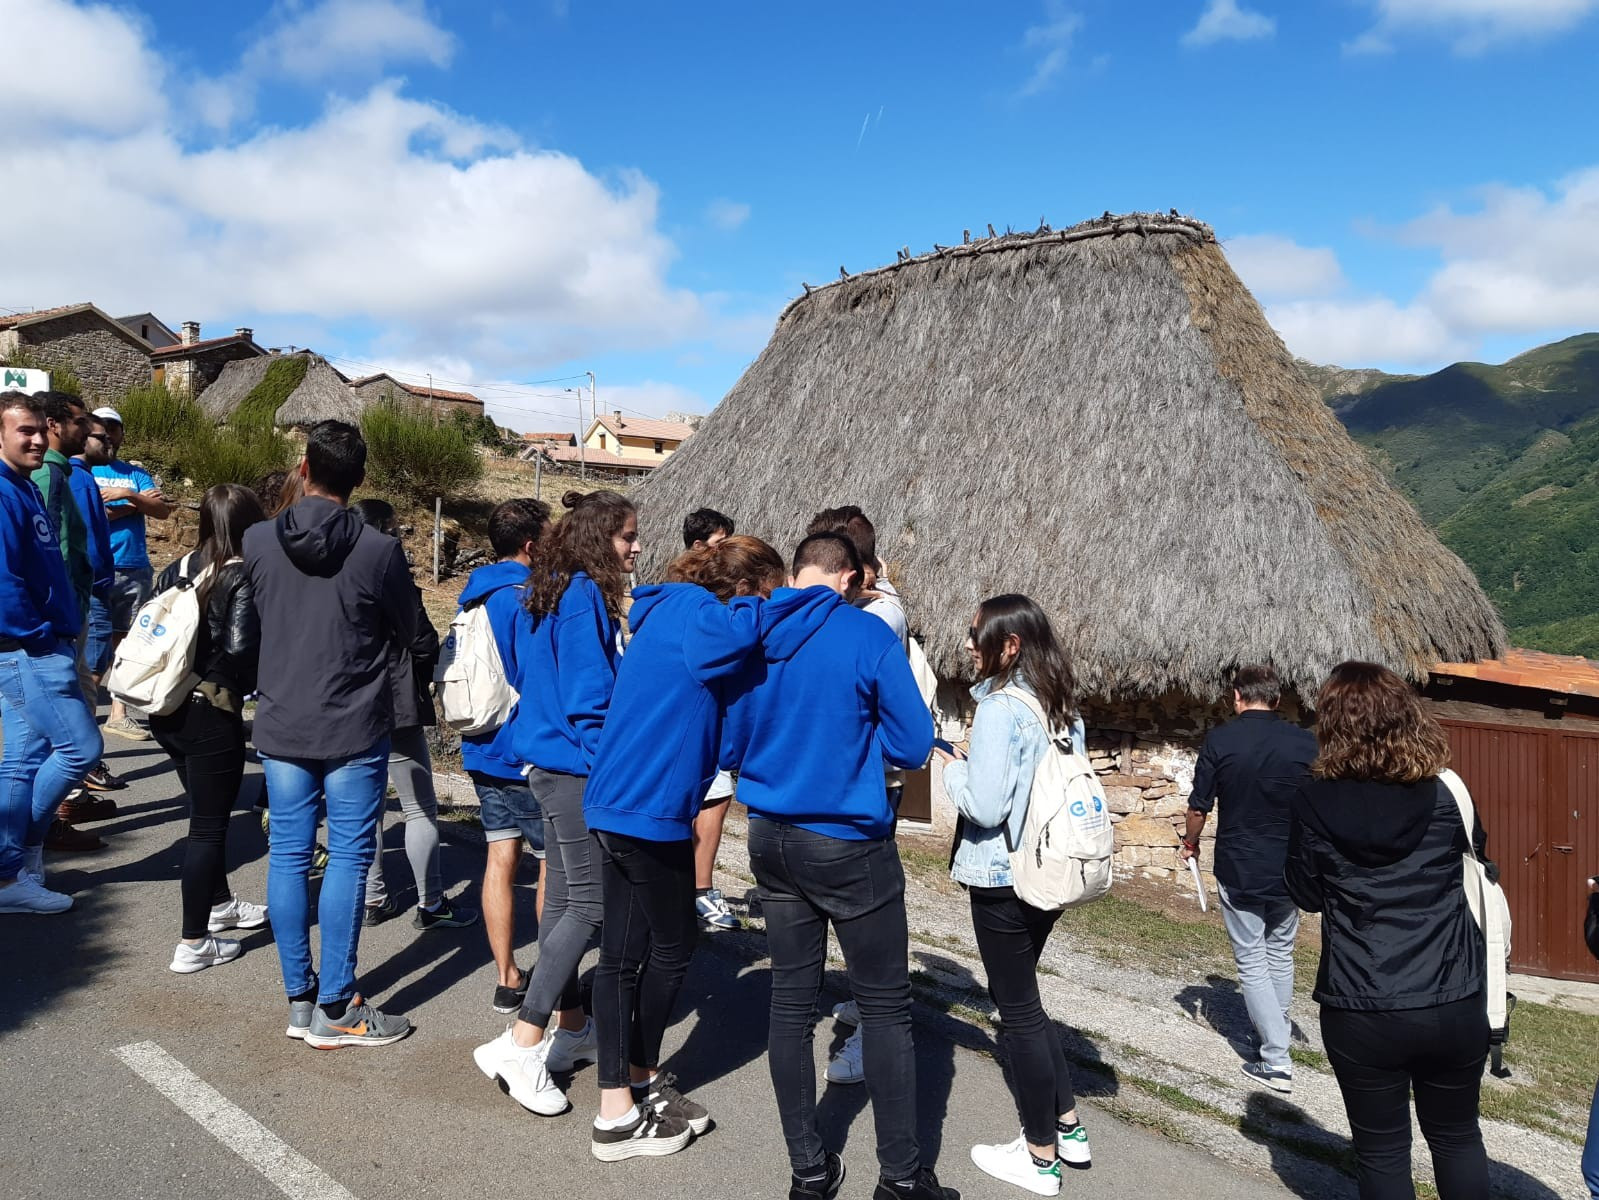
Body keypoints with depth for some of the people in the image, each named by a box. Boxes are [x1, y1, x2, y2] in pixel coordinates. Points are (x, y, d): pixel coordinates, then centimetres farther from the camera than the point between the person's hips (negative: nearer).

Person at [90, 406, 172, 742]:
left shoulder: (136, 473, 15)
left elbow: (163, 511, 2)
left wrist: (126, 495, -12)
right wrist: (138, 501, -6)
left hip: (135, 570, 3)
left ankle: (119, 713, 10)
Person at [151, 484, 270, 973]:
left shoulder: (176, 570, 6)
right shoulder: (245, 579, -15)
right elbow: (241, 649, -22)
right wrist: (241, 687, -3)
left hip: (165, 711, 8)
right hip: (211, 716, -7)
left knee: (206, 809, 24)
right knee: (208, 825, 3)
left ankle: (219, 904, 40)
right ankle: (194, 944, 8)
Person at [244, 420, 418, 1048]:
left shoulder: (257, 540, -4)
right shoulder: (380, 550, -14)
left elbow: (259, 616, 11)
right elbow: (405, 631, 0)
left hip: (280, 724, 4)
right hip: (355, 728, -3)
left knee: (288, 855, 11)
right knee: (347, 859, 4)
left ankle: (300, 998, 20)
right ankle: (335, 1009, 10)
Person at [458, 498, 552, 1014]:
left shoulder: (475, 593, 10)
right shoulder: (527, 598, -18)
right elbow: (539, 679, -22)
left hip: (483, 750, 8)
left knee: (501, 859, 11)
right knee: (555, 865, 4)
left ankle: (507, 979, 18)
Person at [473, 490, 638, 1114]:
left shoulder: (562, 594, 13)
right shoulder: (584, 598, -16)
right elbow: (588, 696, -20)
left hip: (553, 764, 10)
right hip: (575, 765, -10)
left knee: (565, 897, 15)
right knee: (591, 905, -6)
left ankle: (572, 1028, 27)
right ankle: (521, 1044, -3)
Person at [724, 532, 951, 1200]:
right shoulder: (868, 636, -13)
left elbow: (728, 748, 8)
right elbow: (912, 746, -9)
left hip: (771, 839, 5)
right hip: (850, 846, -5)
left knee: (791, 1001, 12)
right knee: (886, 1008, 8)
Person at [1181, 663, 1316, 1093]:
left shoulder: (1219, 741, -10)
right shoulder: (1307, 742, -4)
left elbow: (1198, 807, -5)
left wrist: (1190, 842, 15)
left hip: (1238, 871, -3)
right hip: (1289, 869, 3)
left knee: (1251, 962, 5)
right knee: (1281, 953, 21)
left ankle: (1277, 1060, 2)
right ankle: (1277, 1032, 36)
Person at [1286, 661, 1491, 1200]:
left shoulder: (1315, 801, -10)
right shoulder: (1446, 793, -5)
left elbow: (1307, 894, 1)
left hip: (1361, 1012, -2)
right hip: (1454, 1004, 2)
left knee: (1382, 1149, 14)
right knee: (1457, 1136, 23)